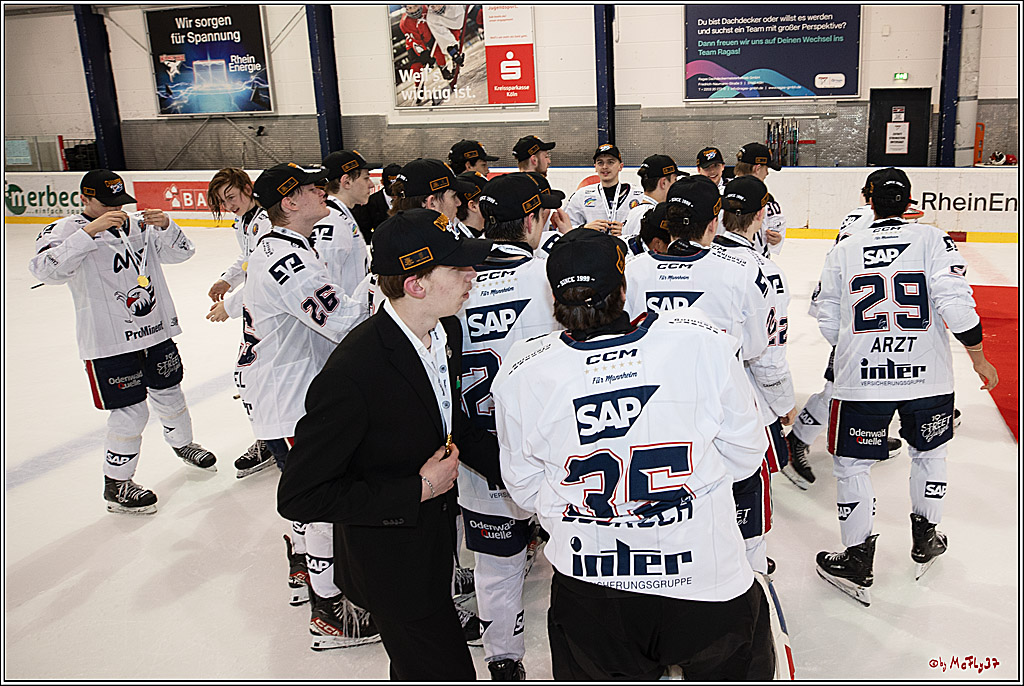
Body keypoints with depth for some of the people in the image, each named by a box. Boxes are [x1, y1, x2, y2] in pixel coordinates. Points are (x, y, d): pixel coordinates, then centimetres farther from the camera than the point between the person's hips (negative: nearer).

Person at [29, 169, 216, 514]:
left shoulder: (138, 224, 7)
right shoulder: (66, 230, -8)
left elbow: (181, 251, 7)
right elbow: (46, 269, -26)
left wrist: (165, 226, -14)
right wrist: (90, 231, -32)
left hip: (156, 330, 6)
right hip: (108, 343, -5)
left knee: (169, 395, 21)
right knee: (130, 412, -5)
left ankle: (183, 445, 48)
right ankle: (116, 485, 14)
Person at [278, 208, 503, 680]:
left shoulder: (447, 332, -8)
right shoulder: (352, 375, -33)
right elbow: (299, 497, -26)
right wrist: (417, 490, -26)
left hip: (435, 537, 8)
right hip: (390, 565, -7)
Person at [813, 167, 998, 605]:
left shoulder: (843, 250, 1)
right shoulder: (932, 239, -3)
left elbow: (829, 326, 3)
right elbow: (956, 305, -13)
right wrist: (979, 359, 1)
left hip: (861, 380, -1)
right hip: (927, 377, 1)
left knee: (852, 465, 11)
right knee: (929, 454, 25)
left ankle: (858, 563, 15)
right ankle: (925, 540, 38)